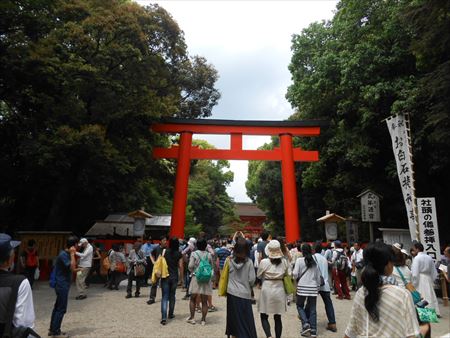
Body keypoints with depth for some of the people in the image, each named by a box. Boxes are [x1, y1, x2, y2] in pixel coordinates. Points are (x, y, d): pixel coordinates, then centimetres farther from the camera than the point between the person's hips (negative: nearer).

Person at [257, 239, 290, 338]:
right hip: (279, 290, 3)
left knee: (264, 316, 10)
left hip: (267, 289, -3)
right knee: (278, 318, 14)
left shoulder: (264, 262, -12)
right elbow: (288, 275, 4)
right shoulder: (284, 262, -5)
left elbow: (259, 276, 1)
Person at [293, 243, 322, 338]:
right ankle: (313, 330, 13)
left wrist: (297, 279, 12)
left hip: (302, 286, -3)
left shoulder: (299, 260, -6)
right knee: (312, 309, 11)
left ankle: (305, 324, -2)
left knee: (300, 306, 14)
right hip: (313, 287, 3)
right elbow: (318, 276, 10)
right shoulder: (315, 261, 5)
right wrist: (318, 286, 21)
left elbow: (295, 274, -10)